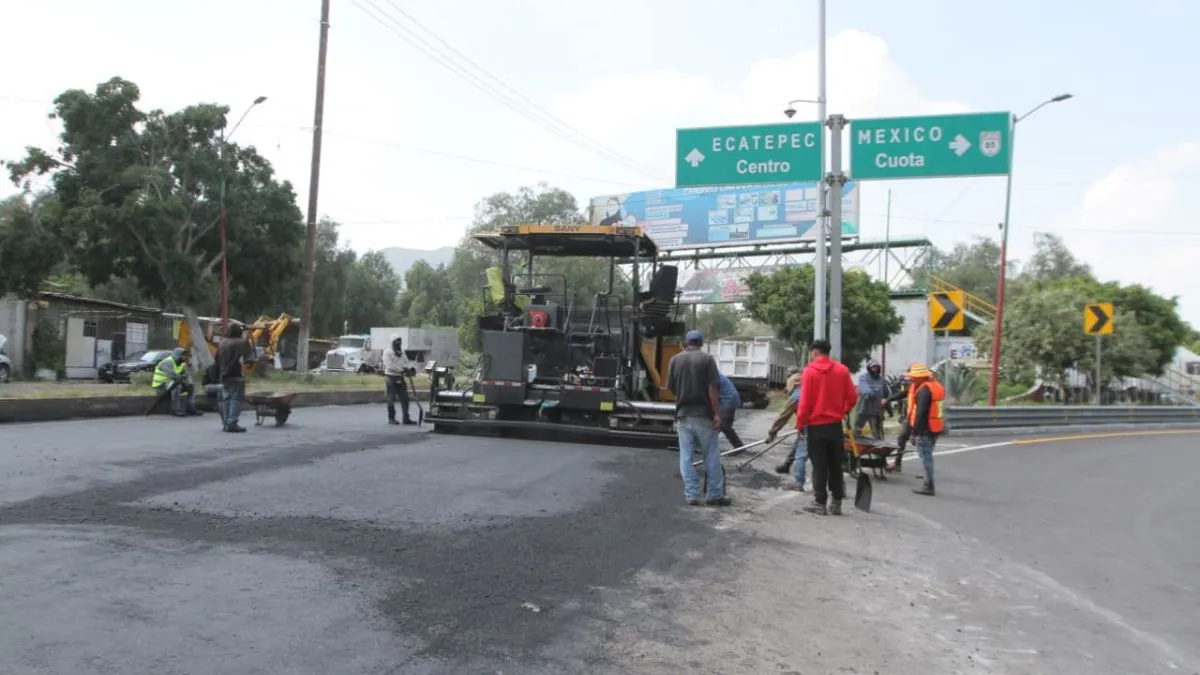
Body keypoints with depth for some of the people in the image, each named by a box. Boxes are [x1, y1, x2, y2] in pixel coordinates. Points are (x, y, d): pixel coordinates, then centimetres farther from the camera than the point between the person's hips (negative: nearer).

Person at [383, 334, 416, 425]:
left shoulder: (402, 352, 15)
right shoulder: (387, 352, -7)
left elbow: (407, 362, 10)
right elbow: (389, 365, -19)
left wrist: (411, 368, -13)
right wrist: (403, 370, -25)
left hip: (400, 378, 6)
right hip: (391, 377, -6)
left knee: (405, 398, 3)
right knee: (391, 399, -1)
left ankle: (406, 418, 8)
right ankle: (391, 418, 7)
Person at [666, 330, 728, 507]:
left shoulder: (675, 360, 3)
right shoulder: (707, 359, -4)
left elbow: (671, 388, 7)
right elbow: (712, 389, -10)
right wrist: (716, 414, -9)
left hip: (683, 414, 2)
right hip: (703, 414, -2)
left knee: (686, 456, 6)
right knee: (711, 456, 7)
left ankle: (691, 495, 5)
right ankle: (715, 495, 11)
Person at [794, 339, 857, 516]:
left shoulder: (810, 371, -11)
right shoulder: (842, 370, 0)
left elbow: (805, 401, -11)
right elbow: (852, 397, 0)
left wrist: (800, 423, -2)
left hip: (816, 425, -3)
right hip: (835, 425, 4)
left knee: (819, 466, 3)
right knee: (835, 465, 11)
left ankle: (820, 503, 4)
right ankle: (836, 503, 14)